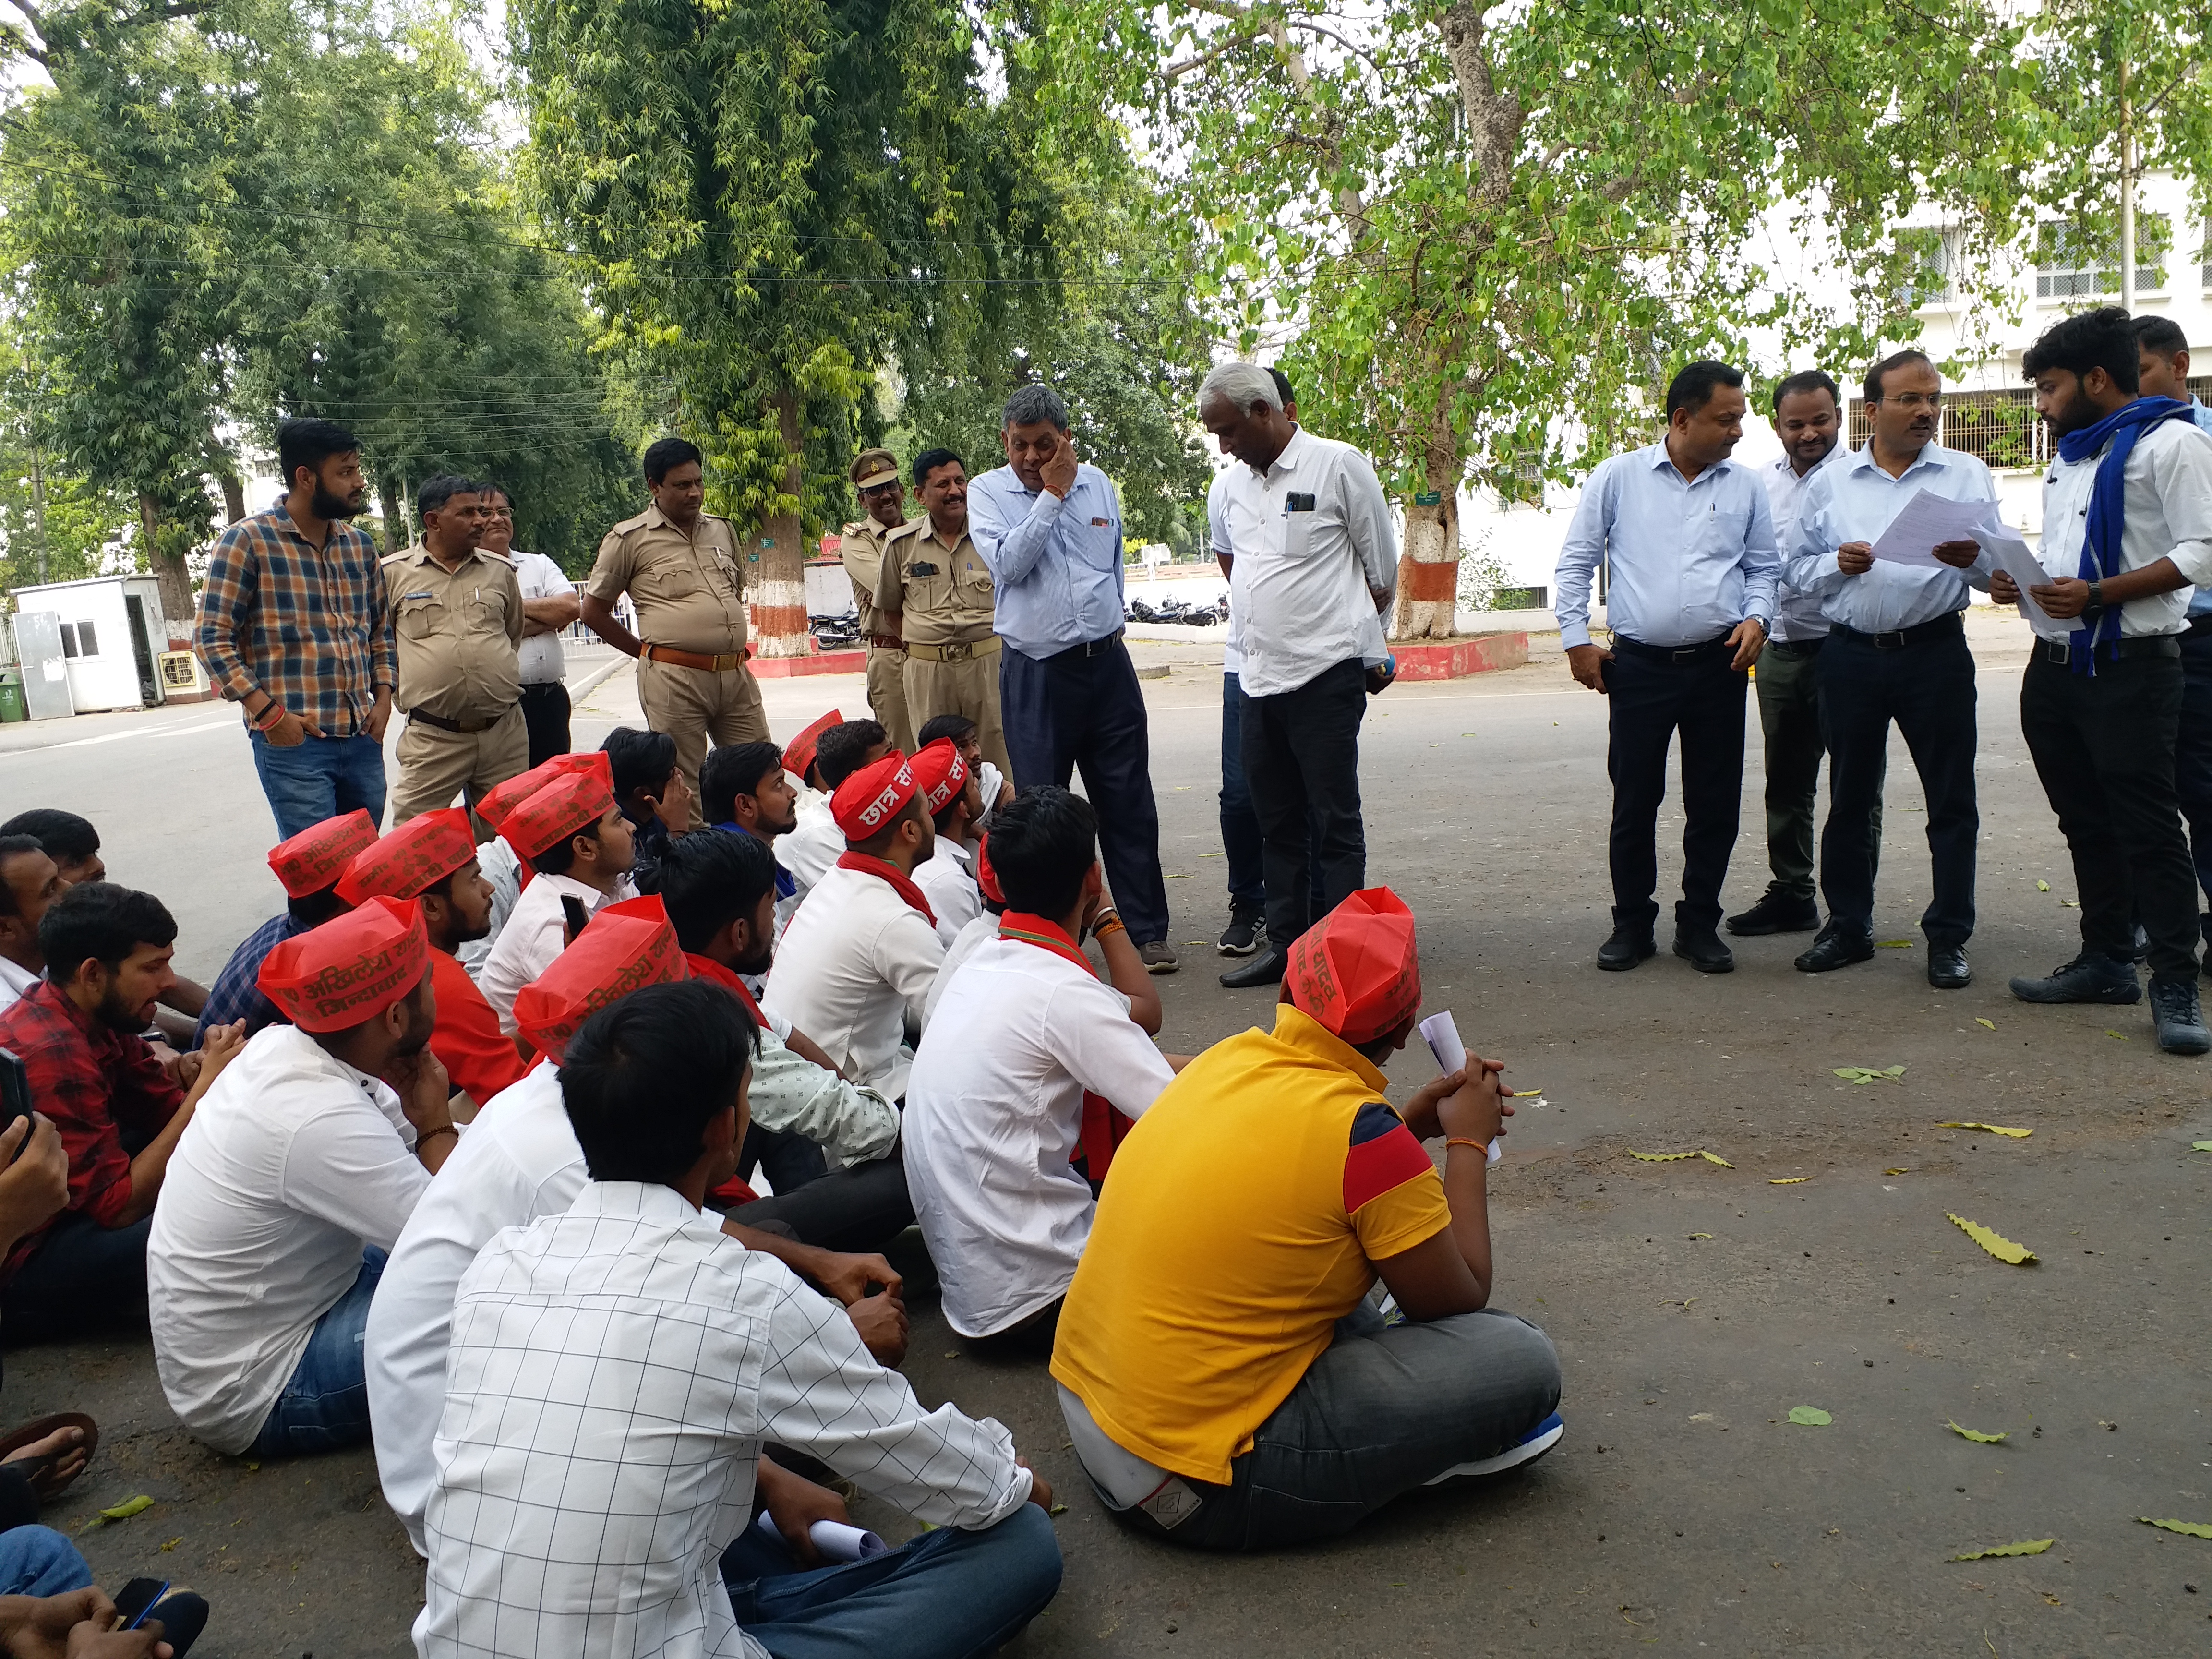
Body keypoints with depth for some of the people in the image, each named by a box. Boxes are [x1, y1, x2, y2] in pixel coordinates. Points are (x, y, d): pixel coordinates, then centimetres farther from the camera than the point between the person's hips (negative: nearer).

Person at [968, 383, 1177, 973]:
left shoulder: (1097, 483, 10)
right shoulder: (986, 492, -1)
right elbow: (1008, 562, -18)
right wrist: (1052, 494, -13)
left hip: (1107, 664, 3)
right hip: (1035, 673, -3)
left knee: (1129, 804, 4)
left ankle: (1147, 932, 13)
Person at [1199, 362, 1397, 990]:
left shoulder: (1339, 465, -7)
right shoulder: (1234, 482, 11)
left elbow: (1382, 570, 0)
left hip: (1326, 674, -6)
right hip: (1258, 675, 7)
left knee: (1335, 820, -3)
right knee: (1276, 820, 12)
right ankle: (1285, 943, 21)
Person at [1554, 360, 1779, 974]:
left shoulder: (1746, 487, 9)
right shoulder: (1618, 477, 3)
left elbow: (1763, 567, 16)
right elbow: (1576, 562, 6)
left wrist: (1756, 618, -3)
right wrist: (1577, 639, 0)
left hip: (1719, 666, 2)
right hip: (1639, 665, -2)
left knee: (1715, 805, 5)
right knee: (1634, 802, 3)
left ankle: (1699, 925, 19)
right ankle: (1632, 924, 17)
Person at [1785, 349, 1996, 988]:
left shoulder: (1967, 475, 5)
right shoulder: (1831, 483, 9)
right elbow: (1798, 568, 10)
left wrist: (1973, 559, -22)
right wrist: (1838, 563, -11)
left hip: (1935, 651, -1)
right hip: (1851, 654, 2)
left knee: (1951, 800, 1)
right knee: (1849, 798, 9)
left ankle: (1948, 937, 12)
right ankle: (1848, 927, 21)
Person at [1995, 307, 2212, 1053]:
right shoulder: (2069, 458, 20)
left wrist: (2095, 594, -23)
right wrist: (2019, 581, 6)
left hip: (2130, 666, -8)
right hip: (2056, 665, 9)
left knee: (2147, 828, -6)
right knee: (2086, 824, 13)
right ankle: (2106, 962, 23)